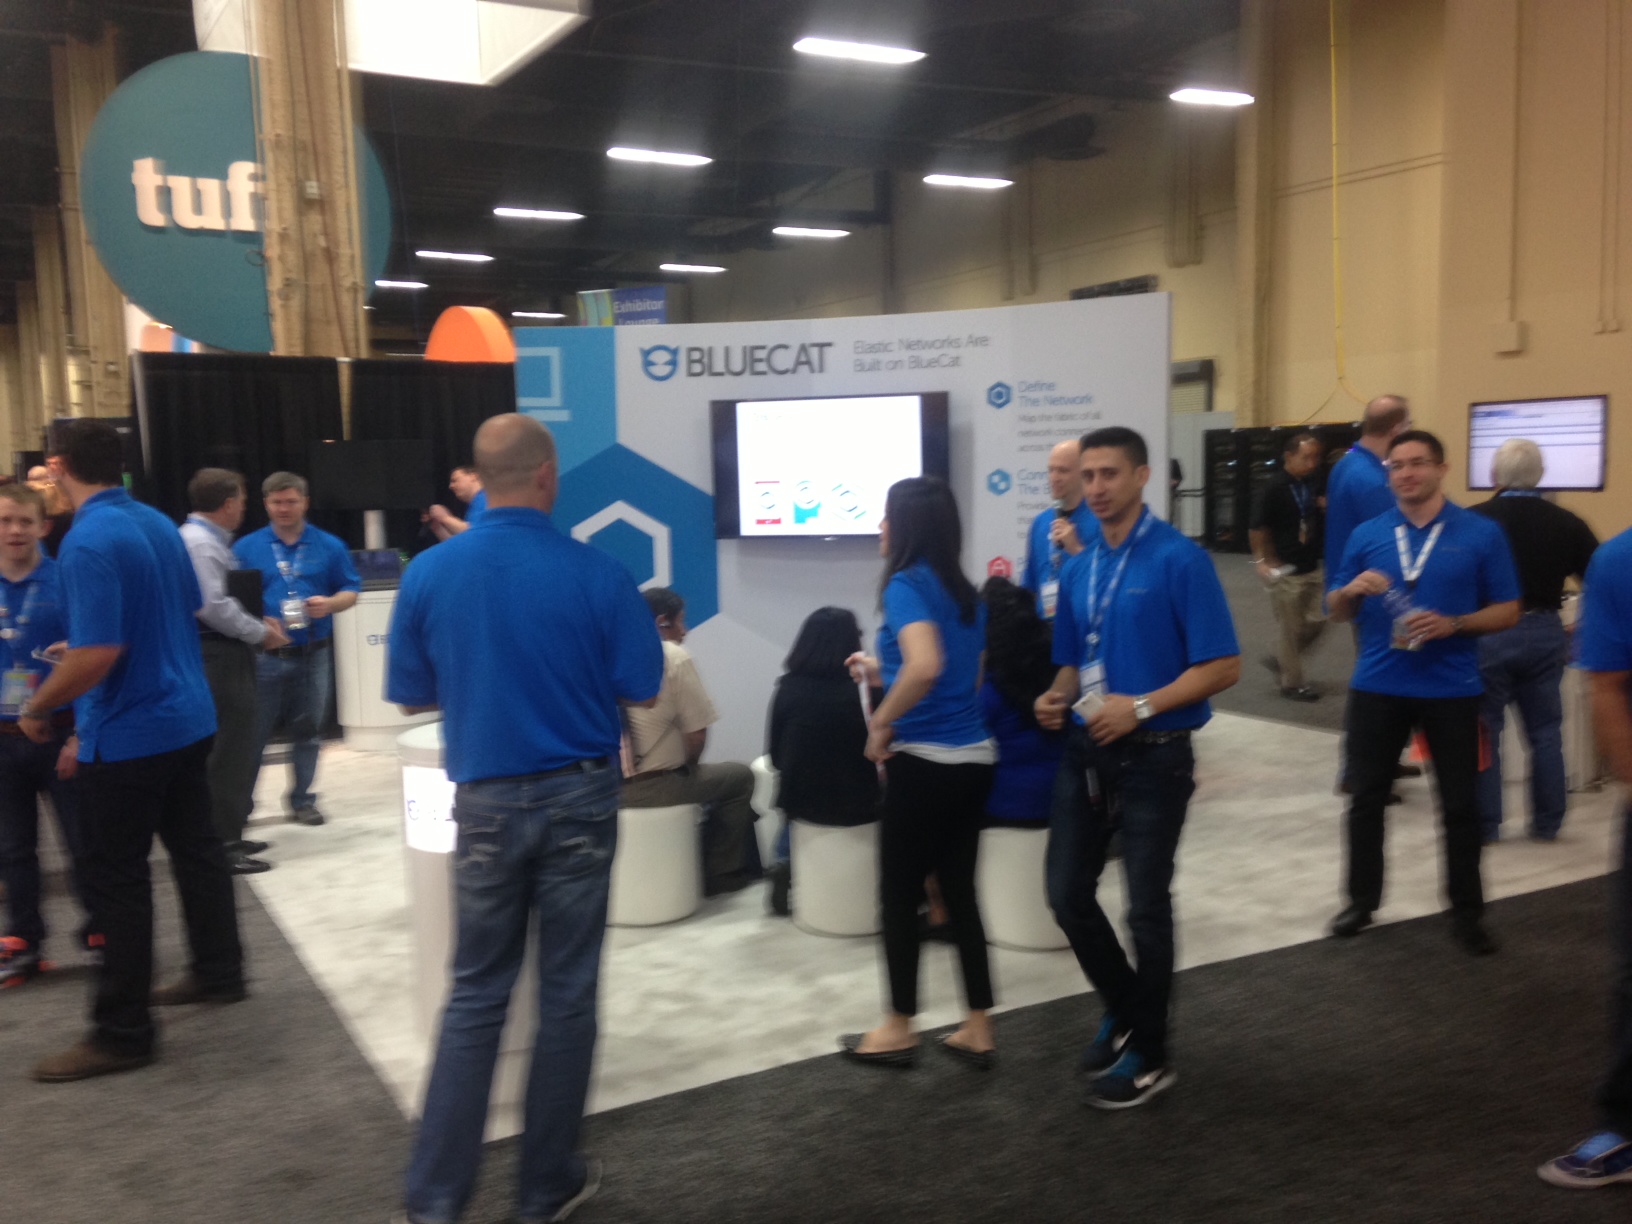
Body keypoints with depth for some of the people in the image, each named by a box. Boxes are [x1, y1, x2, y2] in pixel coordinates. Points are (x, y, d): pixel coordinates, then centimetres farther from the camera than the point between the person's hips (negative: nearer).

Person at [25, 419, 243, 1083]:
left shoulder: (88, 541, -21)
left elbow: (96, 655, -26)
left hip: (127, 736, -8)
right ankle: (218, 972, 33)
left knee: (115, 878, 1)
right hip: (188, 718, 8)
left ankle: (122, 1033, 10)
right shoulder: (161, 524, 5)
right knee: (195, 847, 19)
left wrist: (37, 708, -9)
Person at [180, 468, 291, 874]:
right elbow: (214, 606, -24)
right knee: (228, 749, -6)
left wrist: (259, 621, 10)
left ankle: (228, 835, 27)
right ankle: (222, 847, 0)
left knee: (240, 745, 17)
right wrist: (260, 632, -14)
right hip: (217, 656, -11)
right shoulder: (199, 543, -17)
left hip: (227, 653, 11)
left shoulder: (211, 540, 16)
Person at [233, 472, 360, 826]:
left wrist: (330, 604, -13)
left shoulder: (329, 546, 5)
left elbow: (351, 590, 8)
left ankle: (302, 800, 22)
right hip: (264, 656, -1)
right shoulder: (246, 548, 2)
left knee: (308, 732, 10)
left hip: (313, 656, 1)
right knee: (253, 733, 2)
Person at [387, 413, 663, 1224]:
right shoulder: (596, 573, -12)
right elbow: (643, 691, -4)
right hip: (579, 797, -2)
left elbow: (412, 698, 3)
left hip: (487, 802, 2)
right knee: (566, 994, 11)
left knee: (475, 996, 13)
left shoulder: (428, 572, -6)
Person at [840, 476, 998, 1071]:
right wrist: (884, 672, 25)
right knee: (959, 892, 15)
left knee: (899, 894, 8)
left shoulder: (906, 584, -14)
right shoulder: (966, 593, 11)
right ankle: (978, 1031, 20)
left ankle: (899, 1031, 21)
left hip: (925, 762, -8)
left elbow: (926, 668, -31)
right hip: (974, 759, 8)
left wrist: (881, 721, -18)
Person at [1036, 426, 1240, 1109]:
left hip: (1153, 757, -6)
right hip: (1085, 752, 6)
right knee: (1067, 895, 9)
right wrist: (1056, 698, -5)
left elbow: (1223, 666, -14)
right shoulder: (1077, 571, 9)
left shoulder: (1180, 560, -12)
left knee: (1146, 908, 3)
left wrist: (1141, 706, -23)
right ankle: (1125, 1010, 34)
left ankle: (1149, 1054, 22)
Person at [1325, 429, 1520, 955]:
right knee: (1366, 797, 9)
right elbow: (1336, 611, 9)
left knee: (1460, 804, 6)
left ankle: (1467, 913, 20)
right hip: (1377, 686, 2)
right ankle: (1362, 901, 24)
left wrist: (1453, 624, -18)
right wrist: (1352, 589, -14)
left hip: (1451, 690, -2)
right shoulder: (1367, 534, 4)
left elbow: (1508, 612, -1)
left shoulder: (1481, 533, -2)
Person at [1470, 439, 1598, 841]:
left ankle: (1485, 825, 11)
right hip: (1545, 632, 3)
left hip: (1489, 634, -2)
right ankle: (1547, 823, 19)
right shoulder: (1565, 523, -2)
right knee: (1545, 732, 14)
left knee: (1484, 731, 7)